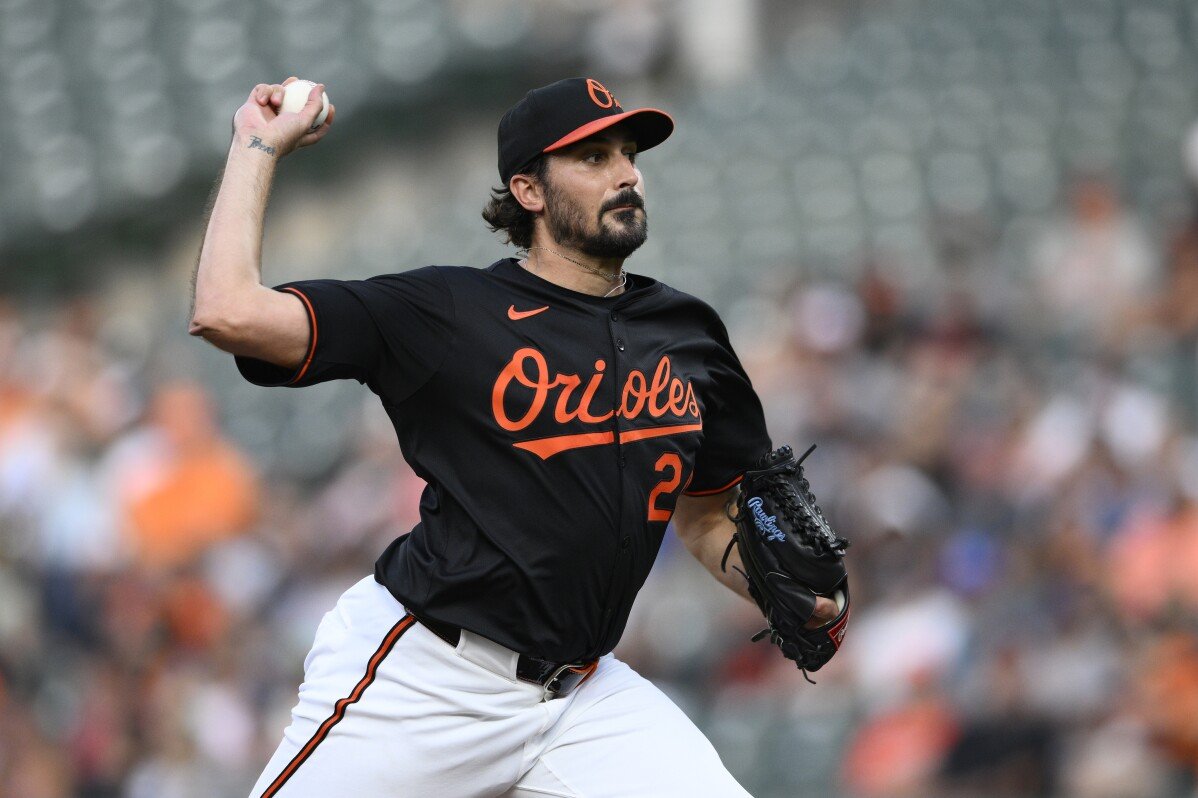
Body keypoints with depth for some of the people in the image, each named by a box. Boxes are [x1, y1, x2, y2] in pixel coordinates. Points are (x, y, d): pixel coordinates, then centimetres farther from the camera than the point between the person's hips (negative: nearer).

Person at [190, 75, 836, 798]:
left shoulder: (690, 333, 12)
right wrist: (259, 146, -5)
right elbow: (230, 312, -14)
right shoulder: (444, 311, -4)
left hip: (588, 695, 4)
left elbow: (706, 517, 23)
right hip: (427, 677, -4)